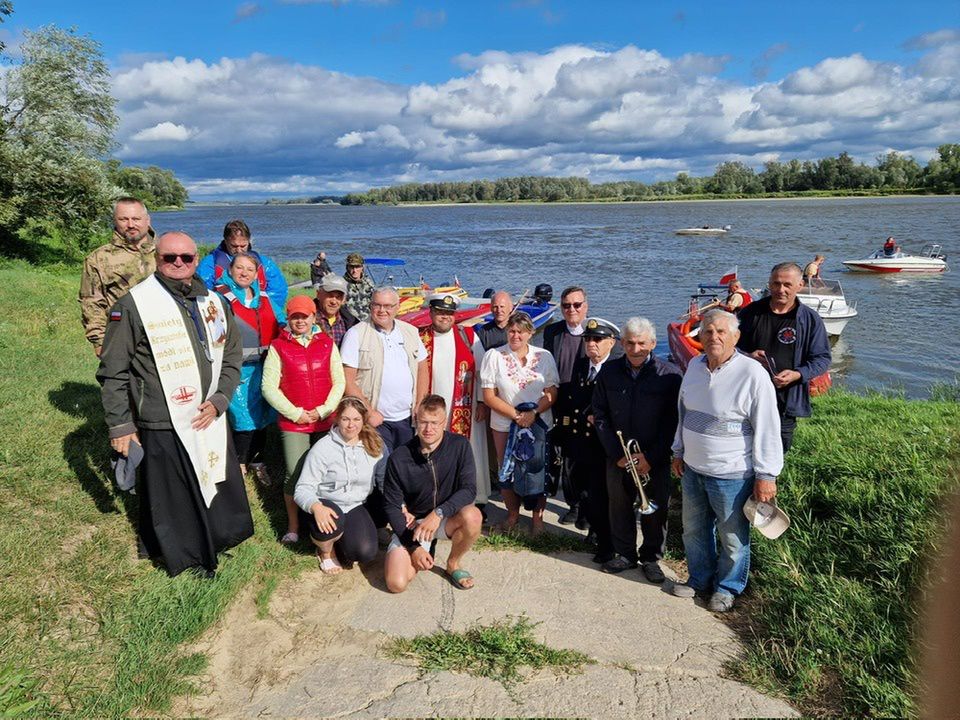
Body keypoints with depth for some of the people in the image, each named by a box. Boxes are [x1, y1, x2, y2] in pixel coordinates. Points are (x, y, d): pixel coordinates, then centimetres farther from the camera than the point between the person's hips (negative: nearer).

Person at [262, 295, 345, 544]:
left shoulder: (328, 344, 6)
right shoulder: (278, 347, -1)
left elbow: (339, 382, 5)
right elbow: (269, 387, -4)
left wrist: (323, 410, -7)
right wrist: (295, 413, -8)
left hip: (326, 422, 2)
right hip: (292, 424, -2)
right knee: (295, 475, -2)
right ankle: (293, 527, 14)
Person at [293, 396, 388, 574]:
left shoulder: (373, 444, -1)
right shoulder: (323, 448, -14)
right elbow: (303, 489, -16)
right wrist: (316, 507, -37)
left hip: (357, 506, 2)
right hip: (328, 506, -2)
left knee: (366, 553, -22)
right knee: (329, 525, -37)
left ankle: (344, 537, 15)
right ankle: (326, 551, 0)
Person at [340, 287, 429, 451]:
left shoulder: (410, 331, 8)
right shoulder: (356, 334, -6)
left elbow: (422, 368, 14)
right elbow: (347, 380, -10)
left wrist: (420, 407, 3)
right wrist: (369, 412, -13)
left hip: (407, 418, 5)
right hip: (376, 419, -4)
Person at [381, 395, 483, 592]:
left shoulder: (459, 445, -13)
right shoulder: (398, 458, -14)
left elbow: (468, 489, -18)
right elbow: (392, 507, -8)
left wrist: (438, 513, -33)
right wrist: (414, 547, -14)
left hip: (446, 518, 1)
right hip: (411, 523, 0)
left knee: (472, 516, -33)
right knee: (396, 583, -19)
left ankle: (453, 563, -1)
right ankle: (425, 551, 15)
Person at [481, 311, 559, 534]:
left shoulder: (544, 356, 1)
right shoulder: (493, 356, -2)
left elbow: (552, 393, 1)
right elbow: (489, 396, -4)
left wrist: (533, 413, -14)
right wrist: (516, 415, -12)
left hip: (538, 423, 0)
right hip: (504, 424, 0)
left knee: (537, 470, 0)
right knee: (506, 471, 7)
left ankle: (538, 518, 17)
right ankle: (513, 514, 27)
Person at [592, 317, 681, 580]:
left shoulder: (669, 374, -9)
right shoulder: (609, 371, 0)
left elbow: (673, 421, -8)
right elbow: (600, 415, 2)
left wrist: (651, 457, -12)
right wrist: (616, 452, -5)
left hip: (655, 459, -2)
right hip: (617, 457, 2)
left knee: (655, 510, 10)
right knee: (619, 507, 13)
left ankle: (651, 558, 30)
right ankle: (624, 554, 33)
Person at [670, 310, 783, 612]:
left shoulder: (752, 374, -19)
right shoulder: (695, 366, 2)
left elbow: (767, 428, -16)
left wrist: (766, 475, -15)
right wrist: (679, 451, 17)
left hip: (732, 476, -6)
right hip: (693, 469, 6)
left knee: (733, 538, 11)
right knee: (694, 531, 21)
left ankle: (727, 587, 35)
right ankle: (700, 579, 43)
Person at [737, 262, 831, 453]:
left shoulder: (810, 319, -3)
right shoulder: (752, 312, 2)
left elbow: (822, 358, -1)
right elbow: (732, 346, 11)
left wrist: (797, 374, -19)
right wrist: (748, 357, -11)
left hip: (787, 400, -1)